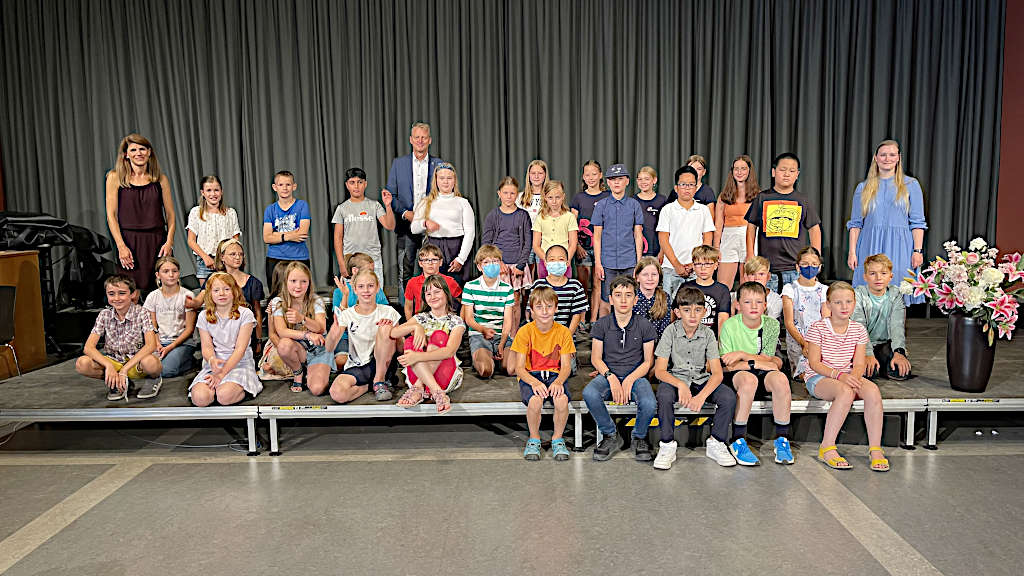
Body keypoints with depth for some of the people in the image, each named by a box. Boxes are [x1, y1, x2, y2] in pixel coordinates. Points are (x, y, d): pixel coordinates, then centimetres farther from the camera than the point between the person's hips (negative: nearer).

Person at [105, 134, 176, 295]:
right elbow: (111, 215, 0)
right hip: (129, 241, -2)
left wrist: (169, 242, -4)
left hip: (157, 242, 2)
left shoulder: (161, 179, 9)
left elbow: (170, 215, 10)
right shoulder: (115, 177, 4)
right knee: (131, 297, -6)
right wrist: (121, 246, -10)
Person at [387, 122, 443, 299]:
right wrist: (405, 213, -7)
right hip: (406, 225, 0)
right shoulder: (398, 163, 8)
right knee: (404, 271, 1)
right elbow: (391, 194, 7)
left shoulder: (439, 164, 7)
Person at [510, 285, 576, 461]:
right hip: (530, 376, -1)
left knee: (562, 399, -32)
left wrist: (558, 382, -25)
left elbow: (566, 366, -3)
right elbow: (519, 368, -8)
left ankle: (557, 439, -4)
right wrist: (534, 382, -27)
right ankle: (534, 440, -5)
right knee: (535, 400, -34)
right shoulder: (525, 331, -6)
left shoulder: (563, 332, -1)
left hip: (555, 375, 1)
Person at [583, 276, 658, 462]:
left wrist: (630, 379, -14)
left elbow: (648, 361, 2)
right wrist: (611, 377, -15)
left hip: (636, 375, -1)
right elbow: (596, 358, 3)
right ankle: (610, 436, -5)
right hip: (608, 374, 1)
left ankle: (639, 438, 3)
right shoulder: (602, 325, 3)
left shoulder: (644, 325, 2)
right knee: (589, 394, -32)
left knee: (649, 404, -32)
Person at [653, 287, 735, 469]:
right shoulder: (671, 332, -9)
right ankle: (667, 445, -16)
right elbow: (659, 370, -14)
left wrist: (702, 395, -29)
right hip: (676, 379, -2)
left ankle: (716, 444, -4)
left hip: (702, 380, 2)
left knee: (729, 396, -24)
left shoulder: (708, 333, -5)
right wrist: (680, 385, -33)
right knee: (664, 395, -35)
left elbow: (717, 372, -11)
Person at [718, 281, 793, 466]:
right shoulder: (729, 326, -9)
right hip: (734, 376, -3)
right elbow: (726, 366, -11)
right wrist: (758, 363, -15)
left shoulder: (771, 325, 0)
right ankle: (737, 441, -27)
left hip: (761, 373, 3)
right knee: (749, 379, -36)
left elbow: (767, 359, -4)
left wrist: (741, 355, -18)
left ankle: (782, 439, -15)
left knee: (780, 378, -29)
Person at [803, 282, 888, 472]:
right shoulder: (817, 328, -7)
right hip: (818, 378, -4)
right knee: (846, 392, -37)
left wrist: (854, 376, -21)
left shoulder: (858, 330, 7)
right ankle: (827, 448, -27)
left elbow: (859, 364, 2)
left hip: (847, 376, 4)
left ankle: (875, 449, -21)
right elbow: (814, 363, -11)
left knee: (872, 390, -28)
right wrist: (838, 375, -24)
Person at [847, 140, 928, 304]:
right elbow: (855, 224, 9)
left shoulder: (911, 185, 8)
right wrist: (852, 252, 0)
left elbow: (917, 222, 4)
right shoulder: (863, 188, 10)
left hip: (899, 248, -1)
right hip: (870, 247, 1)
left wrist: (918, 251, -6)